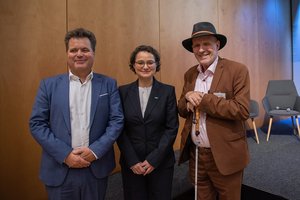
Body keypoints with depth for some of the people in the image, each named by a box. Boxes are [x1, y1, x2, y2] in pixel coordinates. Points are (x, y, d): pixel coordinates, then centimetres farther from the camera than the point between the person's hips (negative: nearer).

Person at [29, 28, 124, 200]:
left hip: (97, 169, 1)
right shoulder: (49, 85, 1)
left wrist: (95, 150, -14)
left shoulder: (109, 84, 1)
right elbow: (37, 123, -3)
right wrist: (65, 154, -12)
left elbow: (117, 120, -3)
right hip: (59, 170, 0)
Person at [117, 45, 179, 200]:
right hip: (131, 163, 1)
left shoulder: (168, 91, -3)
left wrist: (154, 159, -12)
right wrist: (132, 161, -9)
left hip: (161, 162, 0)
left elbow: (172, 128, -6)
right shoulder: (123, 92, -1)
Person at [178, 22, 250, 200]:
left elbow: (242, 110, -22)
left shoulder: (237, 70, -12)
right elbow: (182, 111, 9)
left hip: (225, 156, -4)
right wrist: (188, 98, -13)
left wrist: (203, 99, -20)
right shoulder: (190, 74, 6)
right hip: (195, 154, 5)